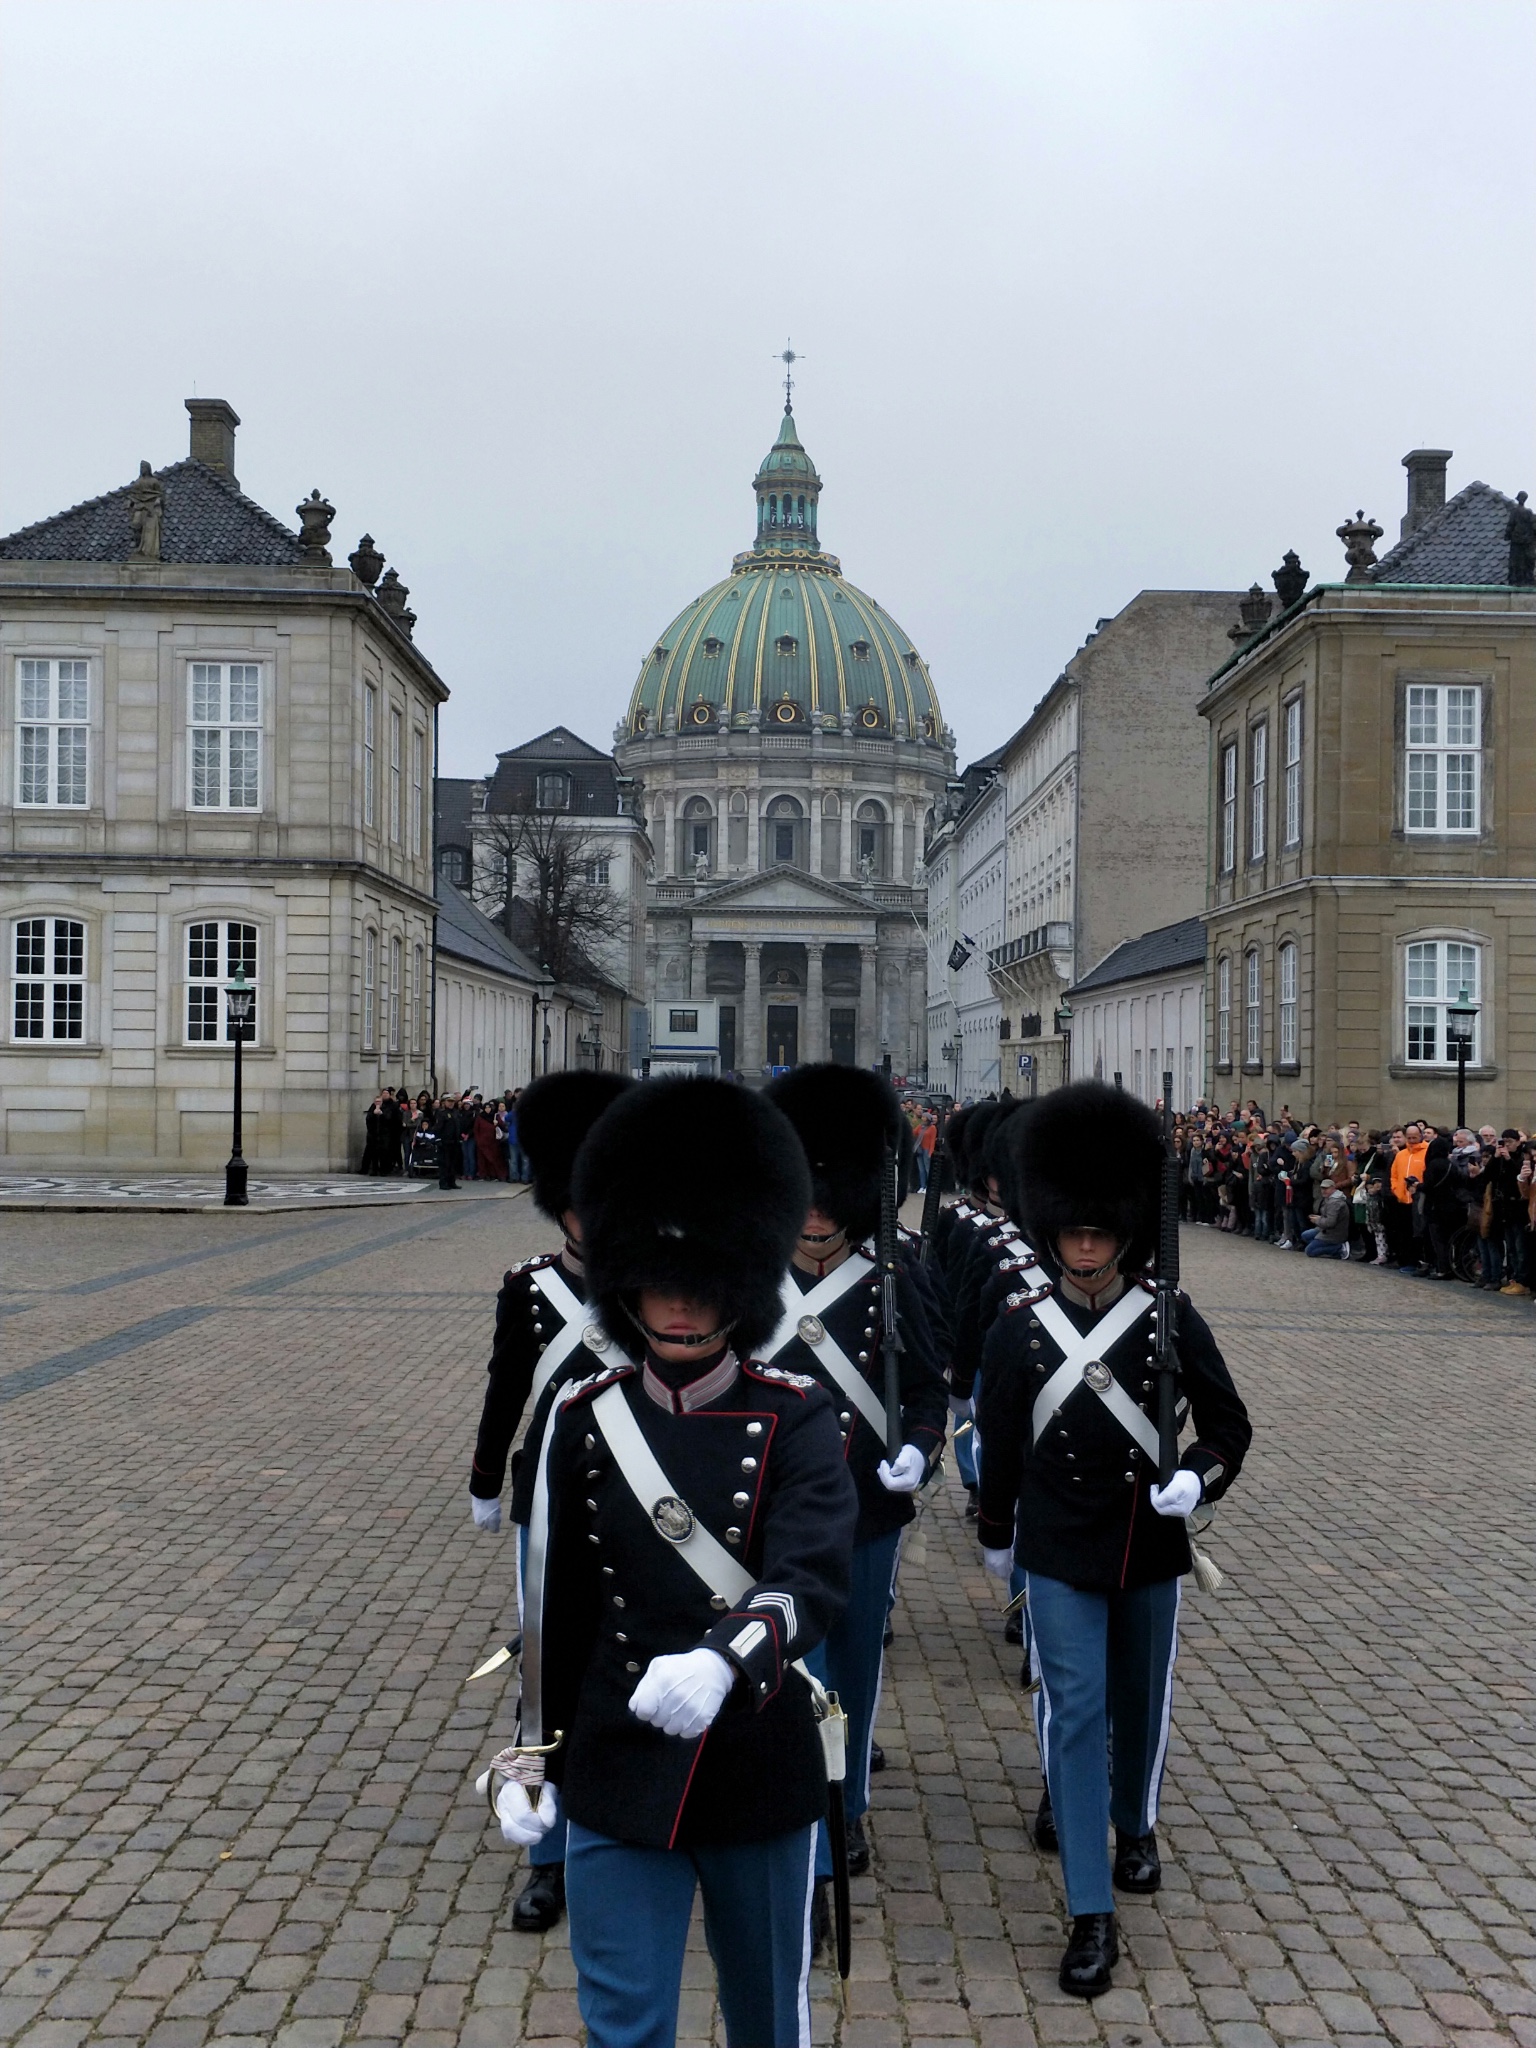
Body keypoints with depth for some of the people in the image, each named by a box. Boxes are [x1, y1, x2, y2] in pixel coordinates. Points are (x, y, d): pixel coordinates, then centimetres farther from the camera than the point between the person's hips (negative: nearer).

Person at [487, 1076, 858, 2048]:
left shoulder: (797, 1417, -10)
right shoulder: (584, 1417, -4)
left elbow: (814, 1583, -24)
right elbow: (554, 1601, 4)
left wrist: (720, 1660, -43)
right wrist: (531, 1763, 8)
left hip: (762, 1771, 0)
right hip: (617, 1775, 1)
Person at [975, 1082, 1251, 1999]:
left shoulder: (1171, 1318, -8)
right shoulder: (1021, 1324, -7)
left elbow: (1229, 1424, -1)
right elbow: (1000, 1437, 4)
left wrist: (1198, 1478, -21)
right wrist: (996, 1533, 14)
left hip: (1151, 1546, 1)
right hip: (1060, 1552, -1)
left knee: (1141, 1698, 18)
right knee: (1074, 1714, -3)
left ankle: (1136, 1826, 46)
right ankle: (1093, 1916, 3)